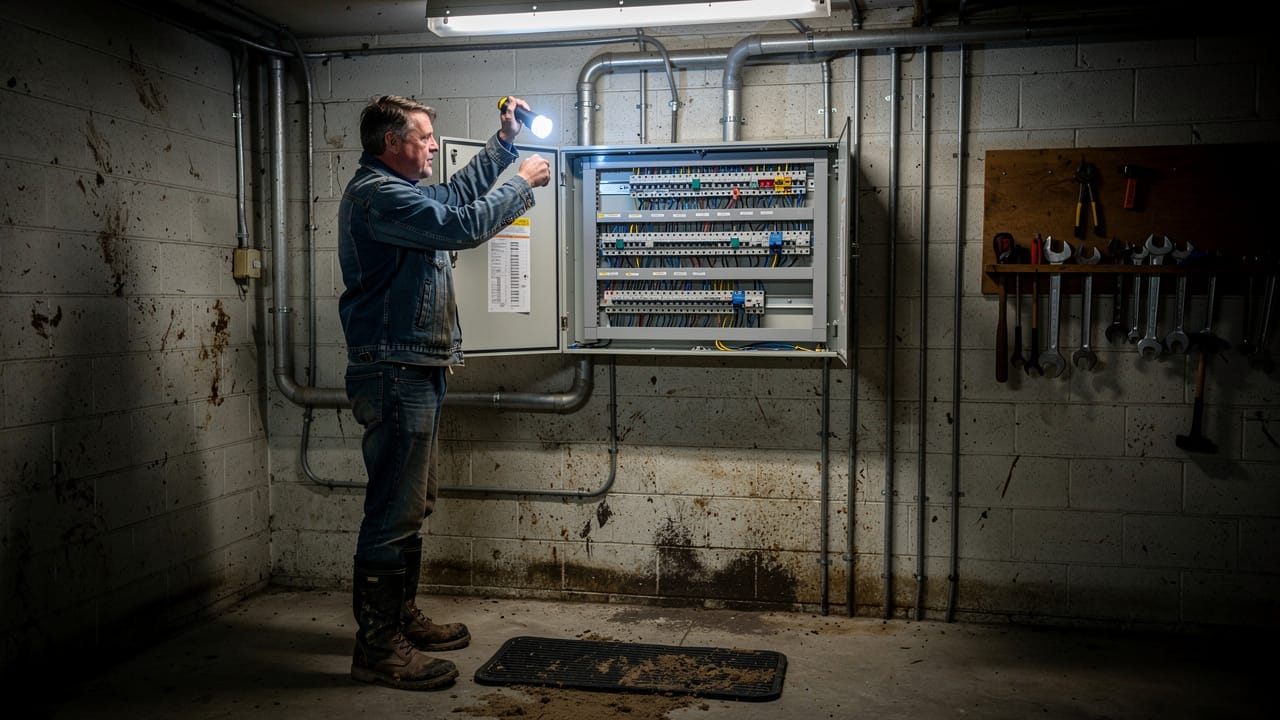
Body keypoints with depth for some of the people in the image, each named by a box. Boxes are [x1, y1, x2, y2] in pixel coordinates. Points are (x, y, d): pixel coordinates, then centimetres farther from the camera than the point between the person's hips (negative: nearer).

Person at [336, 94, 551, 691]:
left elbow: (457, 195, 31)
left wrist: (503, 141, 25)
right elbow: (465, 224, -21)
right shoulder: (377, 194, -14)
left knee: (412, 506, 17)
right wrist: (522, 182, -6)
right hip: (394, 373, -11)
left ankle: (401, 619, 29)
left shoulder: (395, 190, 20)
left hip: (414, 373, 11)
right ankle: (377, 647, 1)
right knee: (394, 512, -7)